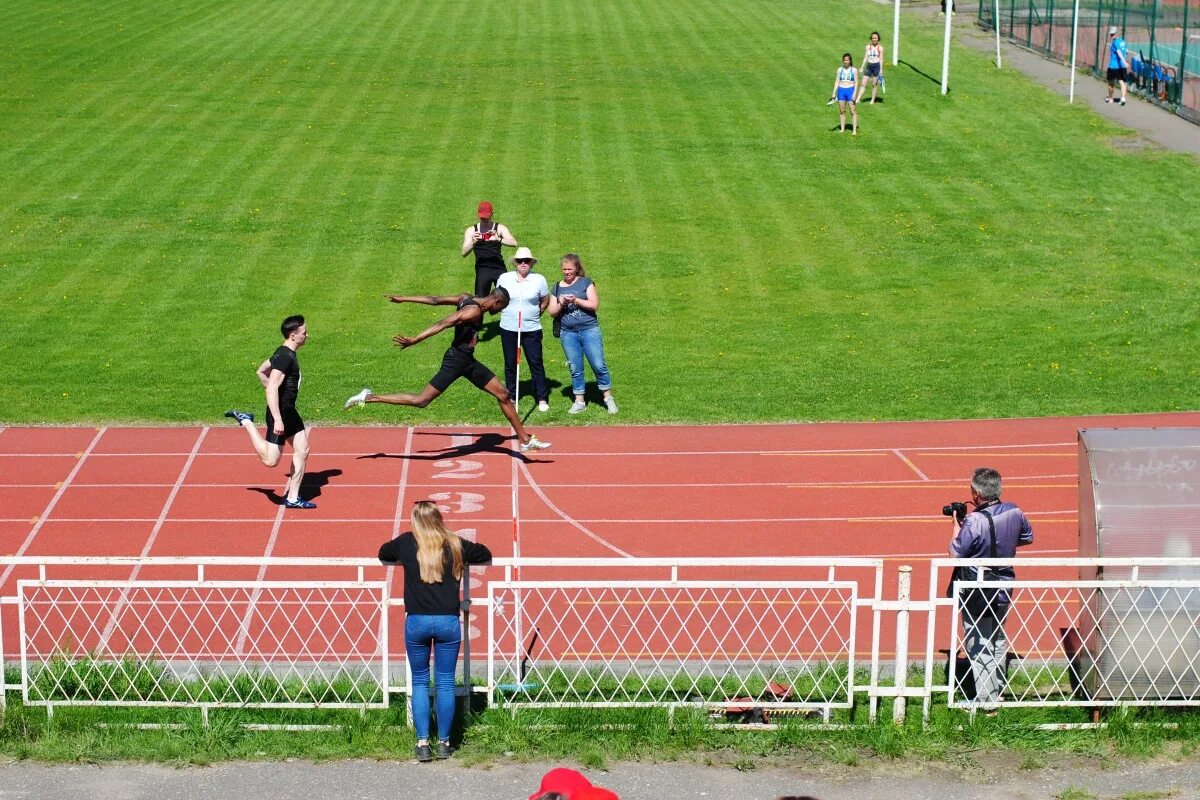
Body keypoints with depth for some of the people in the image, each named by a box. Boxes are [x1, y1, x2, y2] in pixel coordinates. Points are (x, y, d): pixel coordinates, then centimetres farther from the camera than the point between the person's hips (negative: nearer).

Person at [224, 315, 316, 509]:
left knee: (302, 451, 8)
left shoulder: (285, 354, 11)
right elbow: (272, 388, -28)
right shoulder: (285, 357, -21)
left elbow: (261, 372, 25)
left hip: (290, 411, 10)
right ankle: (245, 421, 9)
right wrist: (277, 419, -31)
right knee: (271, 460, -6)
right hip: (280, 412, -10)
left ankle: (292, 498, 13)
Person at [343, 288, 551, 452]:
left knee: (503, 395, 11)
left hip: (468, 361, 10)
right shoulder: (473, 310, -20)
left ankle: (525, 440, 18)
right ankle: (368, 398, -2)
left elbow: (435, 300, 8)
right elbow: (442, 324, -28)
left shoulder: (467, 300, 8)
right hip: (456, 360, -10)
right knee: (421, 401, -9)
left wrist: (403, 299, 8)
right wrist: (414, 340, -33)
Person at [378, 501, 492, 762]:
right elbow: (485, 555, 20)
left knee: (420, 682, 11)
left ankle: (422, 743, 5)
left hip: (416, 621, 0)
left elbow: (383, 554, 23)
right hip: (448, 622, 0)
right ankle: (444, 743, 11)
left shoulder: (406, 543, 2)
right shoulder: (455, 545, 2)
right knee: (445, 683, 8)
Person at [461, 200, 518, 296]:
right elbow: (464, 253, -1)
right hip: (482, 269, 1)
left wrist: (498, 239, -28)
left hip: (499, 268, -1)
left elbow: (514, 243, -11)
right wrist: (473, 242, -21)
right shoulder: (471, 231, 7)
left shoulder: (499, 228, 4)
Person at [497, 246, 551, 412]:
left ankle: (542, 399, 4)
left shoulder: (539, 280, -3)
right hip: (508, 328, 1)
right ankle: (510, 397, 20)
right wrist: (506, 313, 11)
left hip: (532, 329, -1)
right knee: (510, 364, 9)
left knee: (536, 363, -2)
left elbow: (545, 301, 9)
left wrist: (533, 315, 8)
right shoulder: (504, 278, -1)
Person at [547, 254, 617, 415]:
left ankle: (608, 397, 6)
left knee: (599, 365, -6)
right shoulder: (557, 287, 11)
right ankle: (579, 401, 15)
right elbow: (552, 312, 9)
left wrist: (575, 300, -16)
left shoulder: (585, 282, 1)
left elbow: (594, 305, -7)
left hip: (589, 330, -3)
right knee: (575, 369, 6)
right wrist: (561, 304, -10)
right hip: (568, 333, 3)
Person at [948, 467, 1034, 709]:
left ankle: (985, 700, 4)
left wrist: (957, 525, -7)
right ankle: (998, 691, 33)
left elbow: (955, 553, -19)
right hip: (1004, 586, 7)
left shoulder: (974, 521, -28)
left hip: (978, 593, -7)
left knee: (978, 646, 3)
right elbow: (1028, 537, 12)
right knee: (999, 640, 22)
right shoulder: (1014, 513, -7)